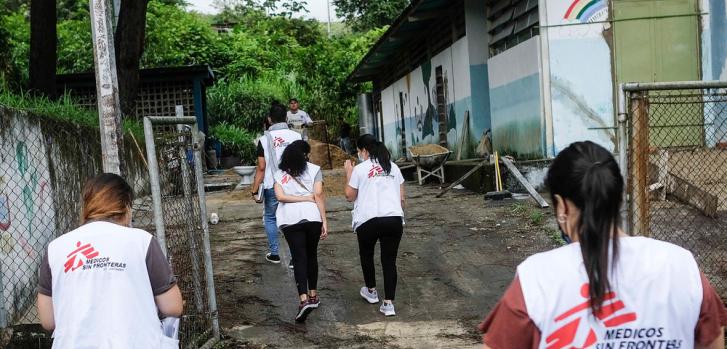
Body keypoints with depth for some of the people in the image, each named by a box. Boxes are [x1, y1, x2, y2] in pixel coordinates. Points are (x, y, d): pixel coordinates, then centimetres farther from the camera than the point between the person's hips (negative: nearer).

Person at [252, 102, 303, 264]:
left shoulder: (264, 139, -7)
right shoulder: (296, 136, -2)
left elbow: (261, 168, -7)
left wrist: (254, 190, -1)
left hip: (272, 187, -1)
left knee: (270, 218, 17)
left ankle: (274, 254, 21)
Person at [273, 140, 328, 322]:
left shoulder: (280, 173, 13)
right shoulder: (314, 170, 8)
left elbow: (280, 196, -2)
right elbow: (319, 195, -2)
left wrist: (305, 198, 1)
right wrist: (324, 220, -2)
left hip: (290, 219, 0)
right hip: (312, 217, 0)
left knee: (299, 258, -1)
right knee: (311, 255, 17)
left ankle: (304, 299, -17)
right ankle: (313, 295, 27)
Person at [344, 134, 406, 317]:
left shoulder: (360, 169, 0)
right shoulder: (393, 167, 13)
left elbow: (350, 196, 7)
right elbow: (401, 197, 14)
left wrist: (348, 173, 15)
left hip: (368, 220, -3)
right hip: (394, 219, 3)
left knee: (366, 255, 23)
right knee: (389, 260, 7)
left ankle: (371, 291, 35)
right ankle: (388, 303, 1)